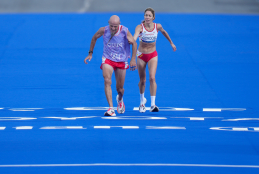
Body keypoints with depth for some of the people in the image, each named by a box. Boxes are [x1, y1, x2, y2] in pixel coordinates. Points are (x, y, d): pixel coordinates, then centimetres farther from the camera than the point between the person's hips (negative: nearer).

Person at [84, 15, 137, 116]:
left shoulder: (124, 31, -16)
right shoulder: (104, 30, -14)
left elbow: (134, 43, -4)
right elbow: (94, 38, 7)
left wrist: (133, 59, -11)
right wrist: (90, 53, 9)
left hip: (121, 61, 1)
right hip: (107, 59, -1)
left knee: (120, 88, 8)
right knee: (107, 81, -26)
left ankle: (120, 99, 47)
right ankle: (111, 108, -30)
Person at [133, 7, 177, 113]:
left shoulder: (157, 26, -9)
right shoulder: (140, 27, -18)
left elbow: (163, 32, 15)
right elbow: (134, 37, -38)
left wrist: (171, 43, 26)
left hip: (152, 55, 0)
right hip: (141, 55, 0)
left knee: (152, 78, -17)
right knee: (142, 80, 10)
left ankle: (153, 104, -18)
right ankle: (142, 100, 36)